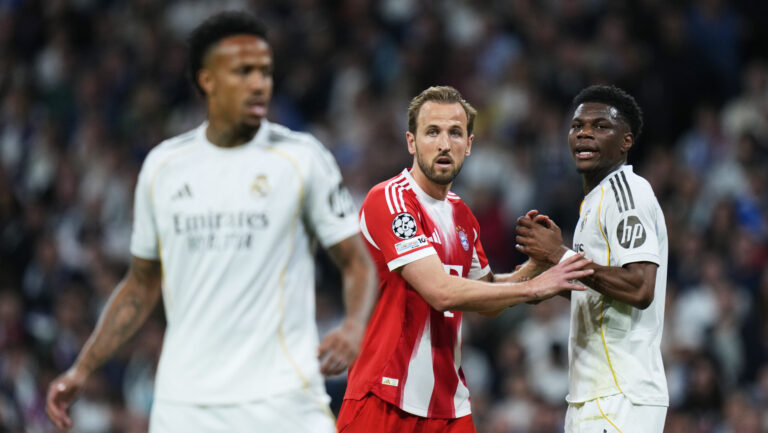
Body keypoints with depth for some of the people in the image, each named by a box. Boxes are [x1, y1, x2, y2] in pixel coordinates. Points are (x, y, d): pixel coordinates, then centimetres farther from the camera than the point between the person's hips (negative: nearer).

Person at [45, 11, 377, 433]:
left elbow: (357, 260, 2)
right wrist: (81, 370, 12)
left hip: (281, 397, -3)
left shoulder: (301, 157, -1)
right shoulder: (163, 165, 9)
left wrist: (353, 327, -19)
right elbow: (142, 284, 18)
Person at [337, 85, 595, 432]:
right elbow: (441, 292, -22)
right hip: (383, 401, -7)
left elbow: (487, 302, 23)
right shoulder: (390, 200, -13)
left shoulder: (462, 215, 14)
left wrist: (536, 264, 4)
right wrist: (534, 287, -16)